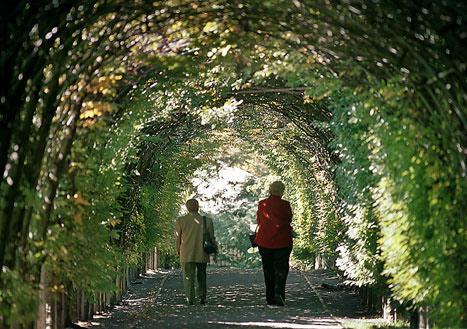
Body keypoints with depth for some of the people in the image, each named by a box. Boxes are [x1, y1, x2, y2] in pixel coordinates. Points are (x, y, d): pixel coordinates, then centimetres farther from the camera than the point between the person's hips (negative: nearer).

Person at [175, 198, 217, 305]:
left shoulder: (180, 221, -4)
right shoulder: (207, 221, -3)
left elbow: (177, 238, 2)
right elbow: (212, 238, 2)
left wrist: (178, 250, 18)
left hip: (186, 254, -1)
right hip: (202, 254, 1)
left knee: (188, 276, 4)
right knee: (201, 276, 18)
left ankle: (190, 298, -6)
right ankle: (202, 297, 8)